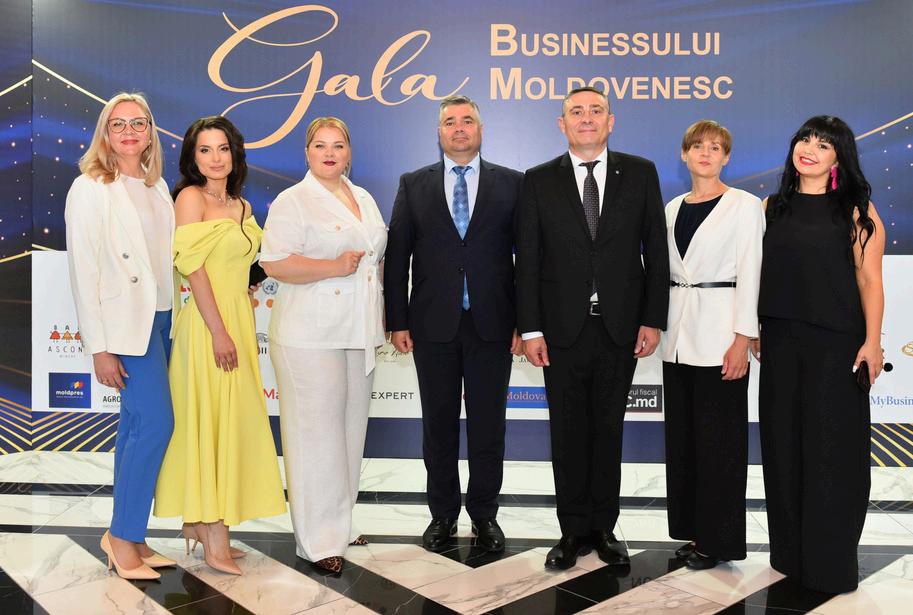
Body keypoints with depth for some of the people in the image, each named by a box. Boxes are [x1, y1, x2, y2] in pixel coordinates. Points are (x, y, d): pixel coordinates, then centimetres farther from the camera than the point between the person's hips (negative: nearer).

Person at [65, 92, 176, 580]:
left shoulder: (157, 186, 12)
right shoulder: (89, 189, -6)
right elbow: (83, 271, -10)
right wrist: (99, 348, -14)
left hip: (162, 317, 6)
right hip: (126, 320, -6)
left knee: (136, 425, 11)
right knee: (156, 422, -10)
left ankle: (125, 535, 22)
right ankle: (124, 536, 7)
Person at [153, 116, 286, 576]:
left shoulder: (242, 206, 14)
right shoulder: (191, 197, -8)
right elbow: (194, 268, -15)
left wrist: (242, 330, 11)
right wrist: (219, 332, -19)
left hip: (238, 321, 8)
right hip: (208, 324, -7)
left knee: (229, 420, 11)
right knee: (212, 421, -4)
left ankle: (199, 521, 24)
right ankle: (214, 541, 5)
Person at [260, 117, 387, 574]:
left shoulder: (364, 199, 16)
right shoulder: (292, 201, -5)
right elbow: (275, 263, -14)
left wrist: (382, 314, 16)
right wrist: (334, 266, -19)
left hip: (359, 333, 7)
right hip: (311, 335, -7)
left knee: (351, 426, 12)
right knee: (316, 430, -4)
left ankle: (339, 522, 26)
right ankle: (317, 539, 7)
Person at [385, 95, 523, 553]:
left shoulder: (512, 184, 4)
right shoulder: (414, 185, 7)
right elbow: (397, 255, 4)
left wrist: (525, 322, -3)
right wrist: (397, 321, -1)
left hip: (492, 324, -1)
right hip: (434, 325, 1)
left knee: (488, 424, 7)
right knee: (438, 424, 10)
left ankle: (484, 514, 23)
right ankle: (443, 514, 25)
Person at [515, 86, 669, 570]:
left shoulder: (640, 174, 4)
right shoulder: (539, 181, 2)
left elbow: (656, 252, 3)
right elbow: (527, 261, 0)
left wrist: (653, 321, -3)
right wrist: (530, 329, -6)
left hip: (620, 328, 1)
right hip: (562, 329, 0)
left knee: (608, 431, 10)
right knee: (568, 433, 7)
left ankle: (603, 529, 23)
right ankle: (573, 531, 21)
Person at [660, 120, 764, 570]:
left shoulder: (744, 205, -2)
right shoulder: (673, 208, 12)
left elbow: (749, 274, -7)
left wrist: (742, 339, -13)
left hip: (719, 334, -5)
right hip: (679, 334, 6)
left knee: (719, 438, 0)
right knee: (682, 435, 10)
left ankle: (717, 537, 12)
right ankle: (691, 527, 23)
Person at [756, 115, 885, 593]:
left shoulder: (855, 209, -1)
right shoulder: (775, 206, 10)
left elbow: (869, 279, -6)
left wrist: (872, 341, -12)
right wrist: (756, 329, 9)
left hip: (835, 341, -4)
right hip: (781, 339, 4)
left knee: (832, 444, 2)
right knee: (784, 441, 10)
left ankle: (830, 560, 17)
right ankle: (789, 550, 24)